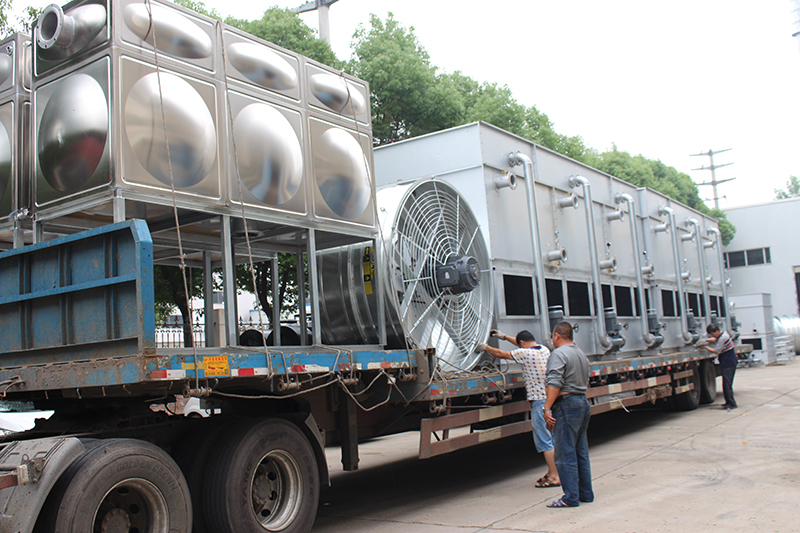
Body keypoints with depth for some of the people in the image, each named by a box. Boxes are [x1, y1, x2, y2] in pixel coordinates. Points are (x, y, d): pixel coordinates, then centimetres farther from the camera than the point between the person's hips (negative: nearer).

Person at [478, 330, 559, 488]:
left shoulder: (525, 353, -13)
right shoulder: (544, 350, 10)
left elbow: (501, 354, -2)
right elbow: (528, 345, 29)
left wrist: (485, 347, 15)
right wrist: (504, 337, 36)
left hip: (540, 401, -8)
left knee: (544, 439, -4)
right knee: (552, 437, 15)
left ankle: (554, 477, -2)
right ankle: (553, 471, 23)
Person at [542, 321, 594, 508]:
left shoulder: (558, 354, -11)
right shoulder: (581, 354, 18)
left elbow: (554, 384, -21)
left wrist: (547, 408, -22)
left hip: (567, 405, -9)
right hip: (583, 403, 9)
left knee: (565, 454, -5)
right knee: (581, 452, 15)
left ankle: (571, 497, -4)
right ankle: (586, 493, 21)